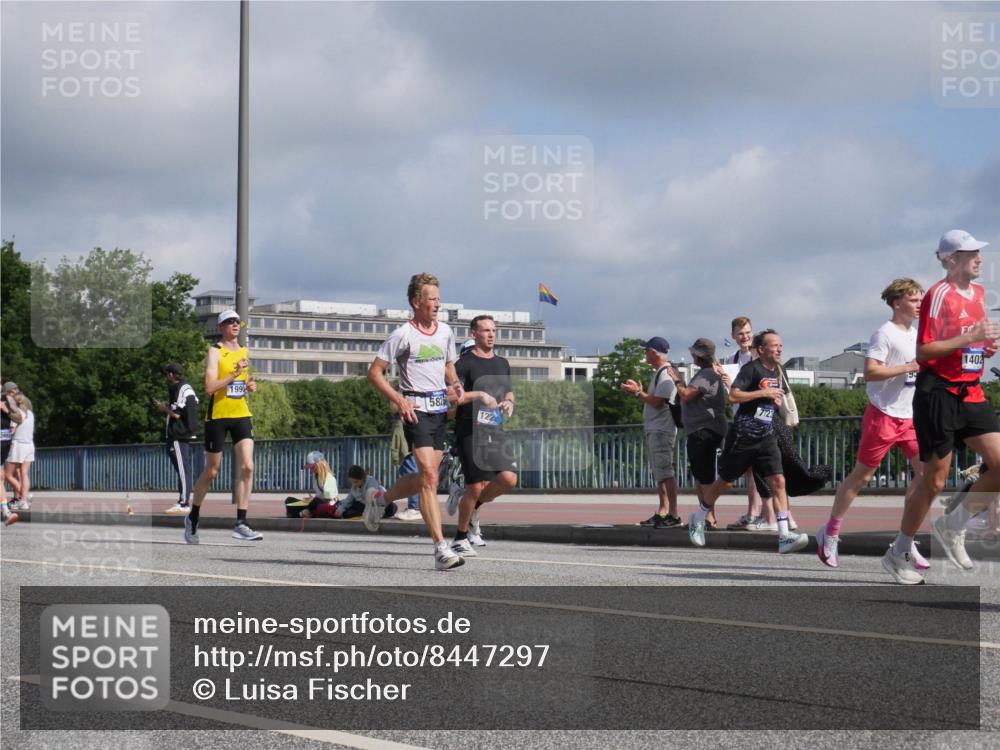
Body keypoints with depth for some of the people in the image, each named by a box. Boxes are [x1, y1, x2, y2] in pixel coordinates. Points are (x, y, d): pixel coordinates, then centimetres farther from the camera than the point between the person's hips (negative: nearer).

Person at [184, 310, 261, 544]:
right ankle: (193, 518, 25)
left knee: (247, 467, -10)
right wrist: (234, 374, -24)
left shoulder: (245, 352, 13)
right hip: (218, 417, -5)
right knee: (211, 472, 5)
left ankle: (241, 524, -9)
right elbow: (209, 387, -18)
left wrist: (250, 386, 7)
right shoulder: (215, 352, -7)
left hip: (241, 415, 5)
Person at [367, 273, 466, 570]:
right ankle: (441, 549, -17)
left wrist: (454, 384, 5)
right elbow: (374, 372, -5)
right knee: (430, 478, -15)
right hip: (416, 409, -7)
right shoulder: (403, 335, -7)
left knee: (424, 478, 12)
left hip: (440, 410, 7)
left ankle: (379, 498, 40)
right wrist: (399, 400, -15)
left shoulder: (445, 331, 12)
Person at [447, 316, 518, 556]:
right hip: (470, 431, -6)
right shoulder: (465, 363, -4)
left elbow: (509, 392, 29)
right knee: (477, 487, -8)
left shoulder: (502, 363, 17)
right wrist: (479, 395, -22)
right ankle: (461, 538, 10)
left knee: (509, 479, -11)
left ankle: (472, 508, 16)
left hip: (495, 430, 6)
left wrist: (509, 403, 7)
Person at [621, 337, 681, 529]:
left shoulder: (666, 374, -15)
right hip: (654, 430, 11)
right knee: (659, 473, 13)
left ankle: (673, 515, -15)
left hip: (661, 430, -11)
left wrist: (637, 392, -12)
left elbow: (657, 402, -21)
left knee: (665, 472, -13)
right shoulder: (658, 373, 18)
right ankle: (663, 512, 18)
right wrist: (638, 392, 12)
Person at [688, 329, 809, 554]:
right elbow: (733, 396, -23)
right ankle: (698, 519, 33)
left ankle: (784, 536, -16)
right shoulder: (751, 369, -13)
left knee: (778, 481, -12)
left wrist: (778, 401, 8)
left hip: (766, 436, 6)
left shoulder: (778, 371, 11)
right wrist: (764, 393, -23)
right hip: (742, 436, -6)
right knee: (725, 482, 9)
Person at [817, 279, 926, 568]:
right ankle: (830, 532, 17)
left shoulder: (916, 335, 14)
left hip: (911, 416, 7)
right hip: (883, 414, -7)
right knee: (862, 475, 2)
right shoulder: (885, 333, -12)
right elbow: (870, 371, -22)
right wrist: (909, 367, -24)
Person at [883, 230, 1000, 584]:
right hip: (939, 392, -7)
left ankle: (952, 527, 13)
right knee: (935, 479, -3)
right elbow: (923, 352, -16)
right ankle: (899, 553, 12)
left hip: (971, 393, 7)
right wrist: (970, 337, -21)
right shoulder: (939, 294, -12)